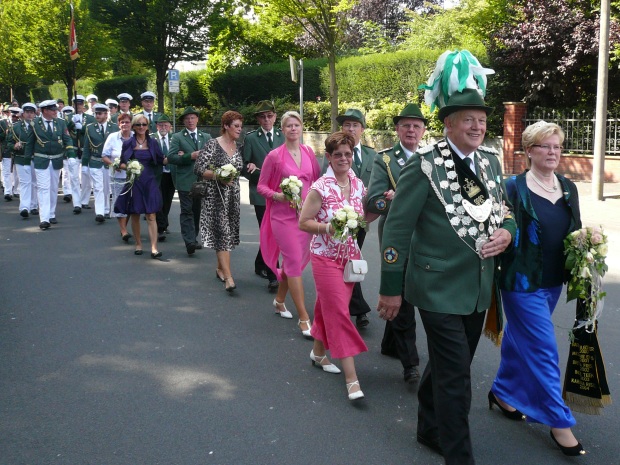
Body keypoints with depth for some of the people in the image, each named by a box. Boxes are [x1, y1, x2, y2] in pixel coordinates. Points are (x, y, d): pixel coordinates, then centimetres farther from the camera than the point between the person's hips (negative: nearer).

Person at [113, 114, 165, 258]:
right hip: (133, 183, 1)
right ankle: (138, 244, 23)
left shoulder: (153, 143, 5)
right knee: (135, 215, 8)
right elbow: (122, 163, 6)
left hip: (149, 182, 0)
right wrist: (128, 167, -14)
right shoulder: (128, 144, 4)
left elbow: (161, 160, 7)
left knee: (151, 216, -7)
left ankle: (154, 248, -11)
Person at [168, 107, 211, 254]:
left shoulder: (206, 137, 13)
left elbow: (212, 155, 0)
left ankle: (192, 238, 21)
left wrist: (185, 156, -8)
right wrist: (191, 156, -19)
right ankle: (189, 241, -14)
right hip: (185, 180, -4)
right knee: (187, 211, -9)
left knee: (197, 211, 10)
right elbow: (171, 157, -7)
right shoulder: (177, 137, 3)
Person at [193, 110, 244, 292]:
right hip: (216, 196, -6)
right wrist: (218, 176, -23)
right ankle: (228, 277, -15)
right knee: (222, 233, -11)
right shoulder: (213, 144, -9)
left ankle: (220, 268, 28)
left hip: (233, 195, 6)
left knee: (229, 232, 11)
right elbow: (199, 168, -12)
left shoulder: (238, 146, 9)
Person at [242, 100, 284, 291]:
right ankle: (273, 275, -8)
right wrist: (257, 174, -14)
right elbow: (244, 166, 1)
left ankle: (260, 265, 33)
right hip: (261, 193, -4)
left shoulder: (283, 137, 8)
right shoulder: (251, 138, 1)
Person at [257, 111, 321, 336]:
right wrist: (277, 195, -18)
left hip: (306, 214, 4)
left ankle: (279, 300, 39)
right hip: (283, 215, -4)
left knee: (293, 260, 14)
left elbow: (317, 180, 13)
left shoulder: (309, 152, 4)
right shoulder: (274, 156, -6)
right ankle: (303, 318, -2)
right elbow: (261, 186, 0)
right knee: (295, 262, -7)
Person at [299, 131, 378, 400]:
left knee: (329, 307, 17)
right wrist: (328, 228, -26)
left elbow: (363, 218, 12)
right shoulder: (321, 187, -14)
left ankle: (318, 353, 40)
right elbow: (303, 222, -11)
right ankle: (351, 378, -3)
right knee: (339, 313, -6)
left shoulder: (358, 185, 2)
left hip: (350, 255, 5)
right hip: (326, 257, -5)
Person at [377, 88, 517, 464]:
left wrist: (507, 232, -8)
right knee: (456, 376, -3)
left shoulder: (491, 161, 6)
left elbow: (505, 212, 17)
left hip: (479, 288, 7)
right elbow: (397, 228, -12)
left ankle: (430, 428, 44)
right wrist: (391, 288, -10)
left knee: (448, 366, 22)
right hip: (440, 288, -7)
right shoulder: (424, 164, -13)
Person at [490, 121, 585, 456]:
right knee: (543, 351, -2)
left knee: (520, 339, 20)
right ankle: (558, 421, 9)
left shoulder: (568, 188, 6)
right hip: (523, 283, -6)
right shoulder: (514, 187, -12)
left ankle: (502, 392, 38)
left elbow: (575, 231, 12)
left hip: (553, 282, 6)